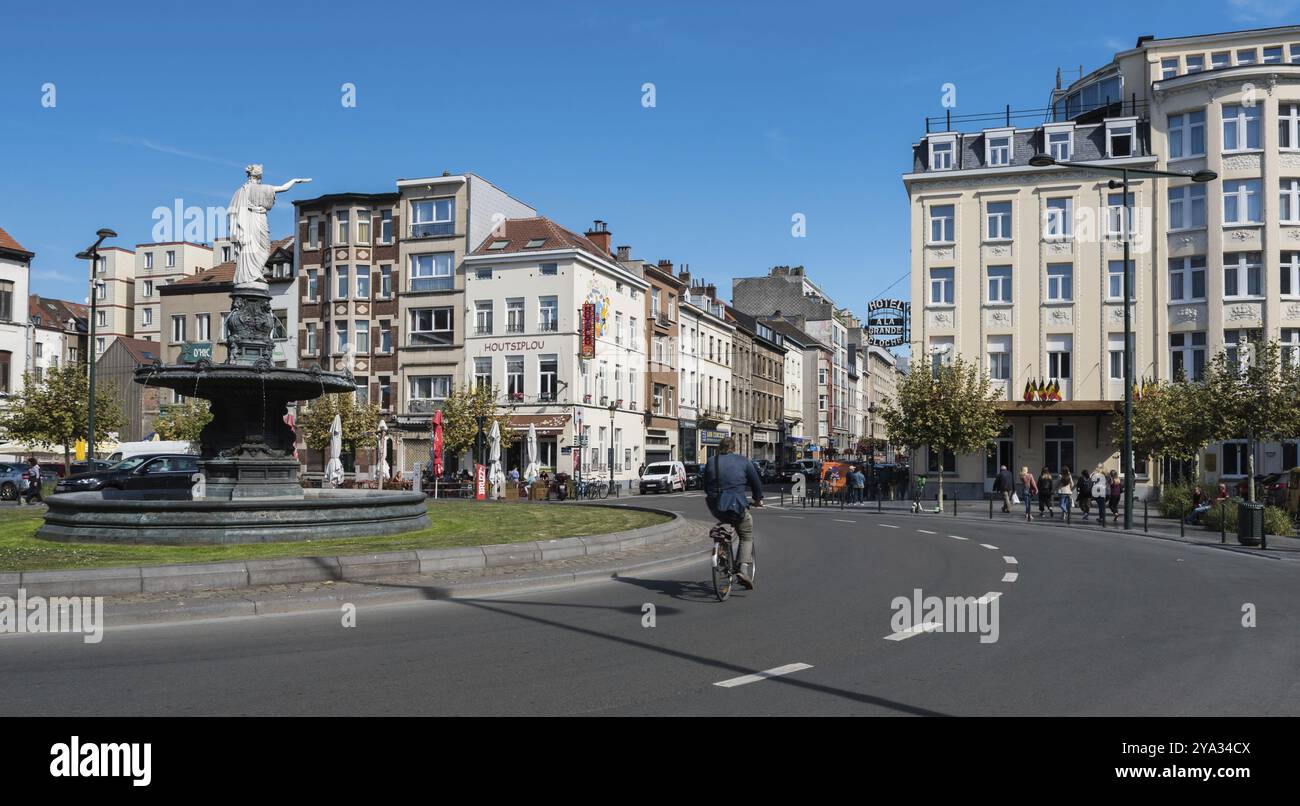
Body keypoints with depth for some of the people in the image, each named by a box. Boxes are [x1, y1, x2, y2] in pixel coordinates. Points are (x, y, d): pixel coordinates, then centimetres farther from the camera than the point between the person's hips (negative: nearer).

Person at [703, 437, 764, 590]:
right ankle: (744, 569, -6)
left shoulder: (711, 462, 12)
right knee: (747, 536, 11)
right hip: (736, 505, -4)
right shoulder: (743, 461, 4)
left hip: (716, 508, 4)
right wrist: (758, 499, 29)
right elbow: (756, 481, 13)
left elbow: (706, 486, 20)